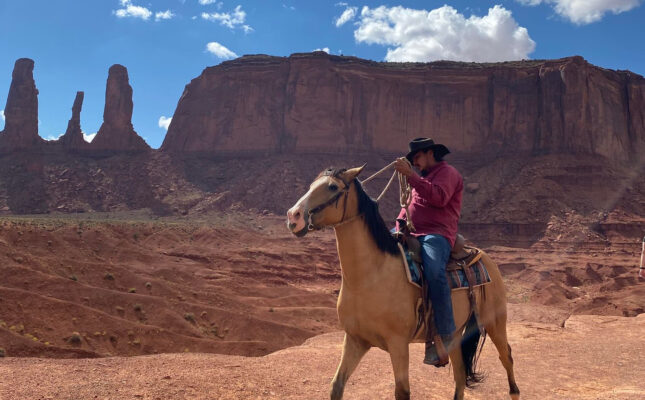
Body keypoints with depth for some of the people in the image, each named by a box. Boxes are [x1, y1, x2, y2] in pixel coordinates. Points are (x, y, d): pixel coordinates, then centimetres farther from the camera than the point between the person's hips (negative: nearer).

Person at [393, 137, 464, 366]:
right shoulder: (421, 179, 33)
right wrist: (398, 226, 14)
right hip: (411, 235, 9)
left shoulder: (447, 173, 5)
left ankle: (446, 335, -27)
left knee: (434, 271, -35)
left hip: (436, 235, -9)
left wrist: (411, 175, -19)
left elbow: (439, 197, -16)